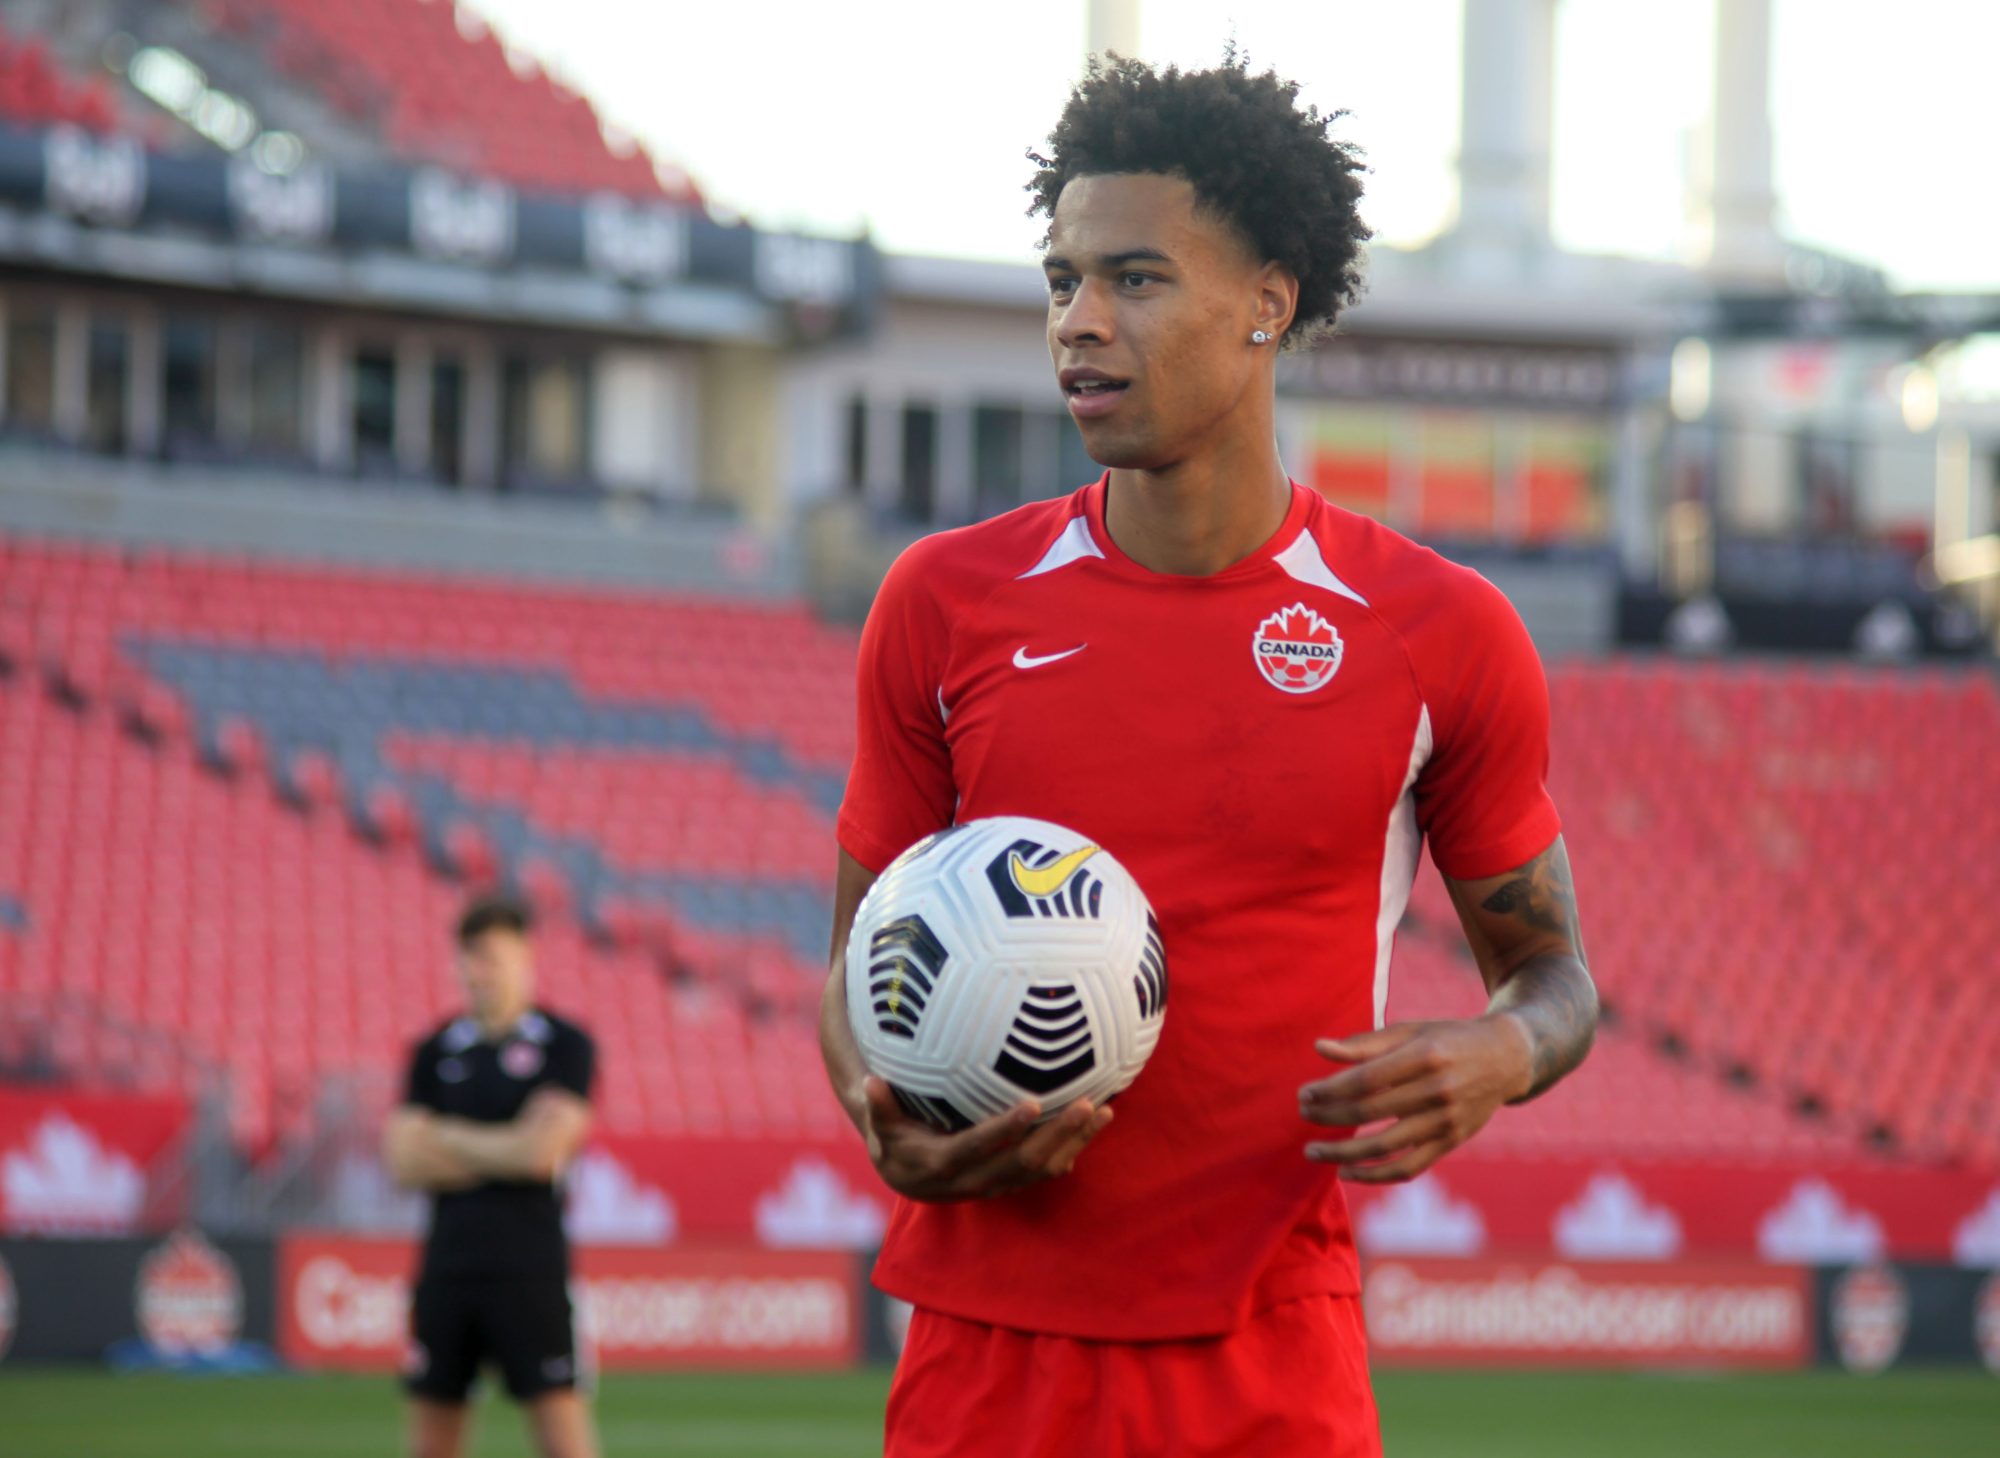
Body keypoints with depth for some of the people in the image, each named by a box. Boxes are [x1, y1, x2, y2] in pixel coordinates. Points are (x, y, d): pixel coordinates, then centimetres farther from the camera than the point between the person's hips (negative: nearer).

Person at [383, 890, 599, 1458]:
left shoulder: (565, 1045, -1)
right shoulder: (436, 1051, 11)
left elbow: (541, 1150, -12)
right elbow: (403, 1161, 2)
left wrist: (442, 1139, -1)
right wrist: (505, 1152, -7)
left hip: (529, 1268, -4)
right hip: (449, 1266, 4)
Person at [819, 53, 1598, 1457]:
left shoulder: (1442, 634, 0)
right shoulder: (946, 603, 4)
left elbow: (1552, 970, 12)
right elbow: (862, 958, 12)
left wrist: (1493, 1059, -11)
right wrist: (891, 1125, -10)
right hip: (984, 1334, 1)